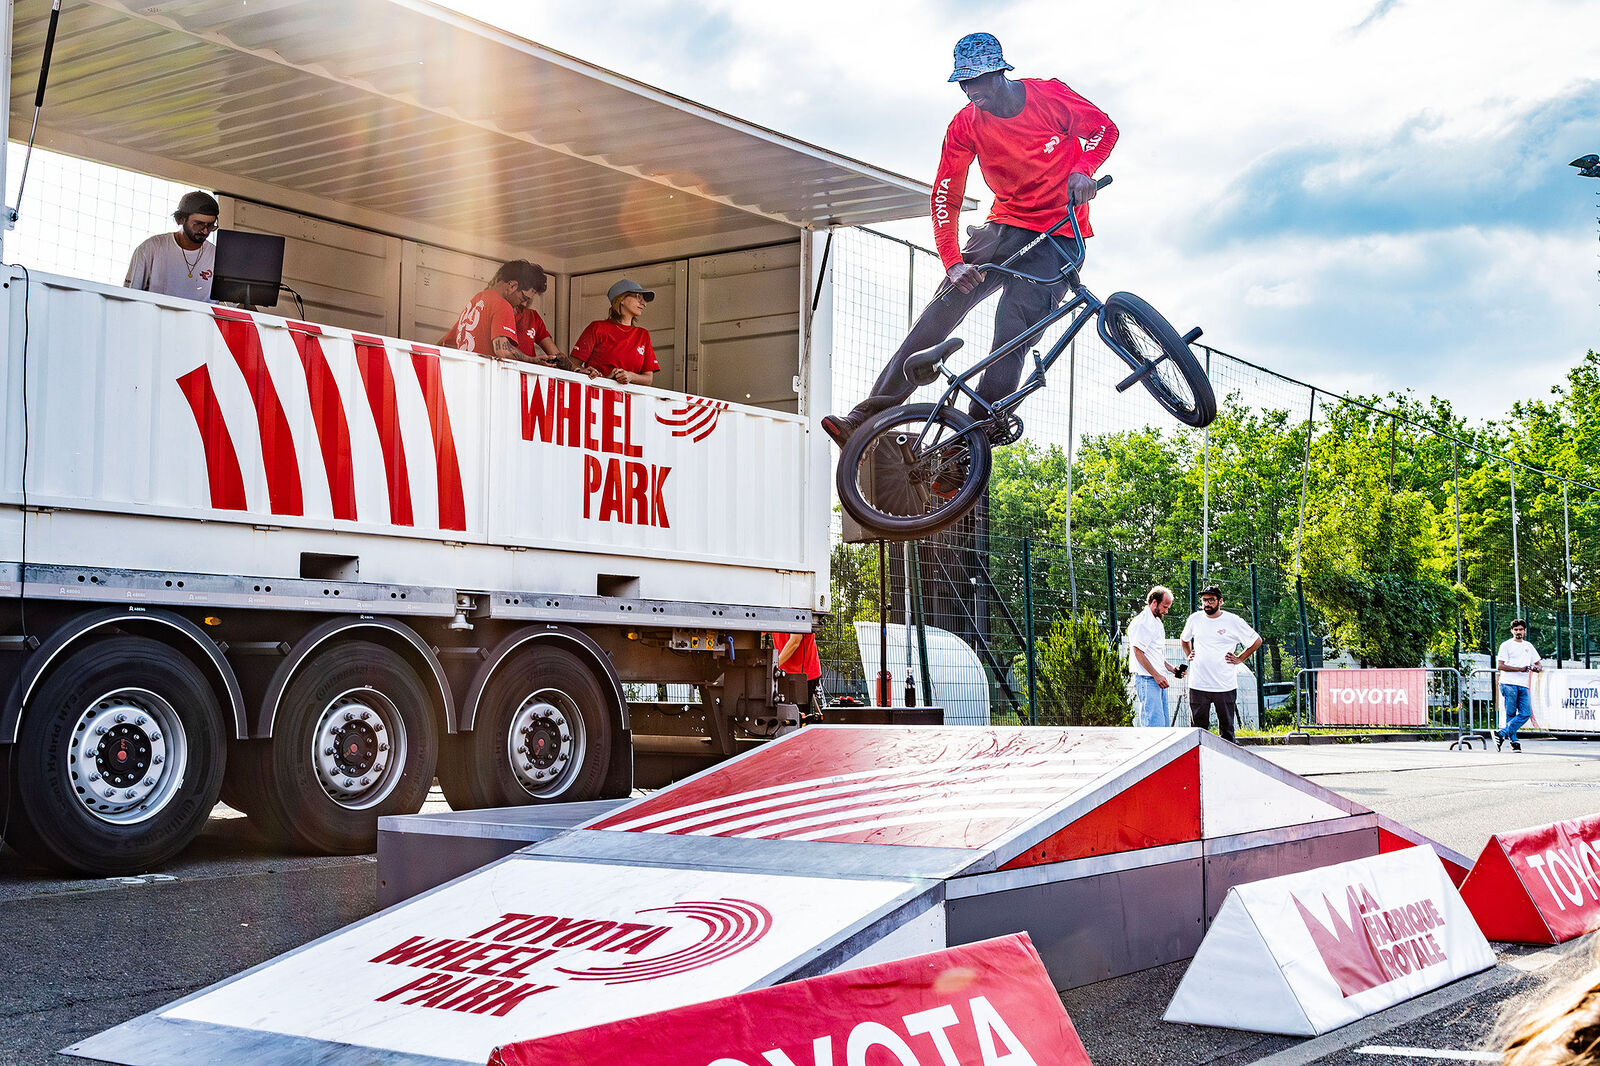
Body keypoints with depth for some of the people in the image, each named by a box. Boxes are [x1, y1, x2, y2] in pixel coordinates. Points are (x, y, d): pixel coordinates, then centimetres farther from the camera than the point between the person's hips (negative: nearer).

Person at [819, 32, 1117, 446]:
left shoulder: (1049, 95, -11)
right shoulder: (966, 125, -4)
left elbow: (1104, 128, -6)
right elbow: (946, 196, -4)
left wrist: (1082, 169, -27)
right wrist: (953, 262, -16)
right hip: (1005, 226, 3)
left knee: (1012, 337, -19)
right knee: (942, 309, -13)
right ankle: (866, 418, -15)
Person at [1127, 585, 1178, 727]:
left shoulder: (1157, 622, 20)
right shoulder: (1141, 622, -11)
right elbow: (1139, 653, -16)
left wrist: (1171, 669, 13)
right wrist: (1156, 675, -17)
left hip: (1159, 679, 10)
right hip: (1147, 679, -10)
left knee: (1164, 724, 9)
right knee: (1155, 723, -14)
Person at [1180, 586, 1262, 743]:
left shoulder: (1233, 621, -2)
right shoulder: (1195, 619, 8)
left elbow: (1257, 641, 9)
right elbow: (1185, 639, 29)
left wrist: (1239, 659, 4)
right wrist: (1188, 655, 16)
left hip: (1225, 687, -2)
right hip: (1198, 685, 2)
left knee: (1226, 728, 5)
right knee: (1198, 728, 3)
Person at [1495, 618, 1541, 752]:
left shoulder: (1529, 646, 21)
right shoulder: (1506, 645, 4)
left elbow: (1538, 663, 27)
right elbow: (1500, 666, -6)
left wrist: (1538, 667, 2)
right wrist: (1520, 669, -15)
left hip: (1524, 686, 5)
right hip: (1508, 684, -5)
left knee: (1526, 713, -9)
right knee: (1511, 714, -5)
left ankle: (1502, 734, -7)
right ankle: (1514, 741, 0)